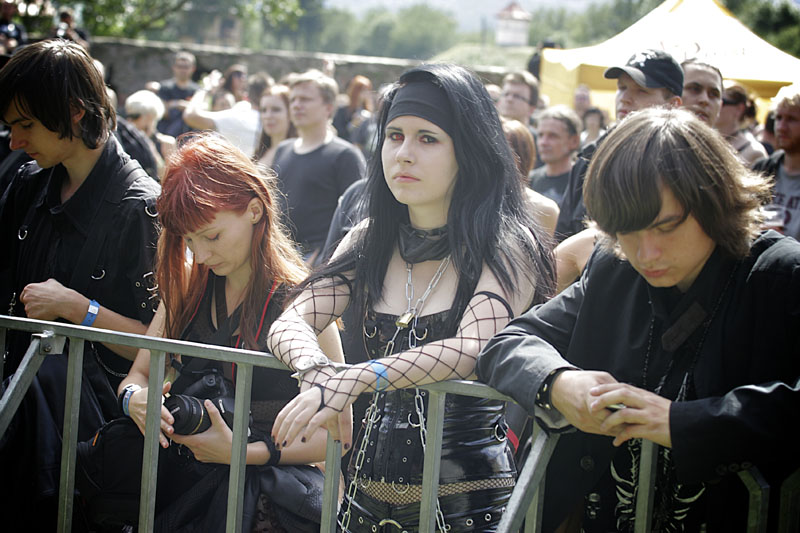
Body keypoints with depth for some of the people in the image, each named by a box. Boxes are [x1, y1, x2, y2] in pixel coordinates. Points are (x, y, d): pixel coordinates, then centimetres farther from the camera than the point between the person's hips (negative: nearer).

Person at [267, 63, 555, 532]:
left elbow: (474, 348, -25)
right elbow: (290, 324, -1)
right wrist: (317, 372, -24)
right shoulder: (370, 243, 7)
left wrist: (353, 380, -35)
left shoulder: (508, 247, -9)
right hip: (369, 495, 5)